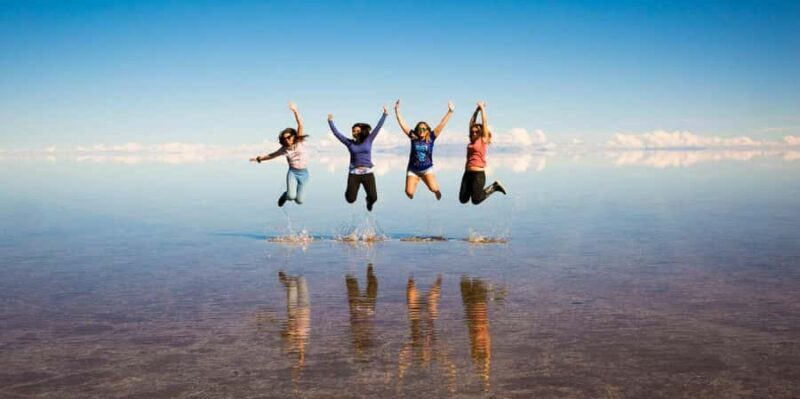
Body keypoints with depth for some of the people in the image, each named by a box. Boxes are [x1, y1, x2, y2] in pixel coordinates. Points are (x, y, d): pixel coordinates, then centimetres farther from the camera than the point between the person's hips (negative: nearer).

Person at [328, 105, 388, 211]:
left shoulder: (368, 140, 5)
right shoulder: (349, 143, 4)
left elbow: (378, 128, 1)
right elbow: (336, 133, 3)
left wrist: (384, 114, -4)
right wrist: (330, 121, -3)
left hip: (368, 173, 0)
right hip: (354, 174, 0)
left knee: (373, 198, -11)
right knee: (350, 199, -5)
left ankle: (368, 200, 29)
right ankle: (349, 190, 34)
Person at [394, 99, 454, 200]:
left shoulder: (431, 138, -5)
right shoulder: (413, 137, -3)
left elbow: (442, 124, -9)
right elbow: (402, 124, -4)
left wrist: (450, 111, -13)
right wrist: (397, 111, -10)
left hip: (427, 169, -1)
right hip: (413, 170, 1)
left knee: (434, 189, -21)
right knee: (409, 192, -15)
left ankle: (438, 194, 20)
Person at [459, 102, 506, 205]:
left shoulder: (483, 139, -1)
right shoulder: (472, 141, 13)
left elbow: (484, 122, -3)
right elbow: (472, 122, 16)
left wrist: (482, 109, 4)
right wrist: (477, 109, 14)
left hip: (478, 174, -7)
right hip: (467, 173, 7)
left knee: (476, 200, -6)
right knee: (463, 199, 1)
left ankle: (494, 187, 13)